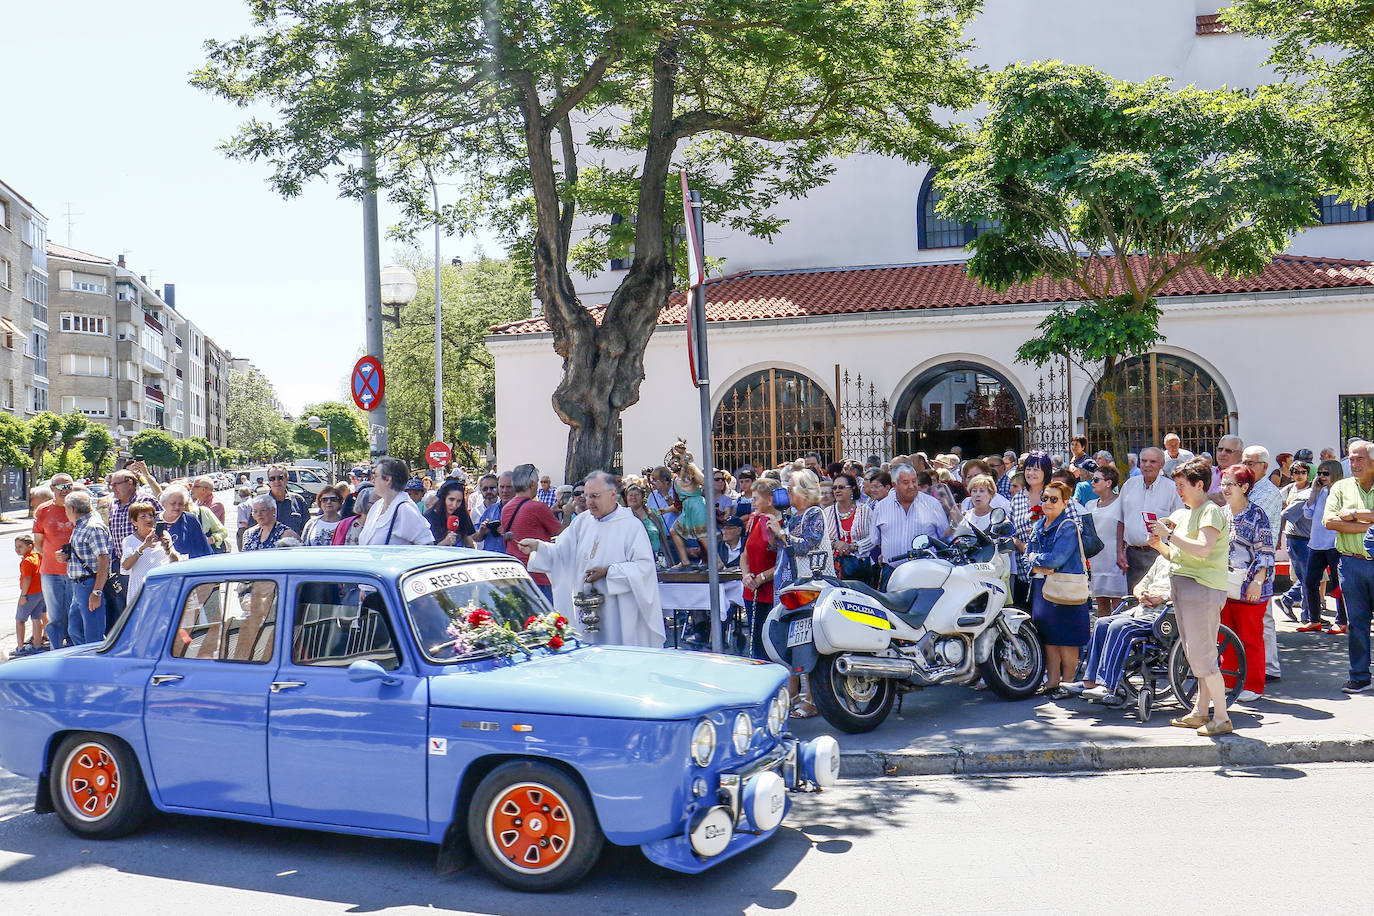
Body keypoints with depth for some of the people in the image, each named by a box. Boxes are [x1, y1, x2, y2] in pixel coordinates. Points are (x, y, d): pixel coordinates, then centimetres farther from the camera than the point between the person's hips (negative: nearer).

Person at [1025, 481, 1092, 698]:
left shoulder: (1068, 527, -10)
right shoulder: (1038, 526, 14)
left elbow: (1056, 559, -20)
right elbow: (1029, 557, 9)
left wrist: (1035, 558, -4)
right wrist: (1041, 567, -12)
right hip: (1041, 587, 7)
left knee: (1066, 641, -1)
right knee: (1048, 639, 9)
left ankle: (1067, 684, 6)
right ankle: (1051, 683, 15)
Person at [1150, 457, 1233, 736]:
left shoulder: (1211, 512, -9)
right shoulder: (1185, 514, 19)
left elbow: (1203, 549, -24)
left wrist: (1169, 535, -20)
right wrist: (1160, 546, 6)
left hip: (1203, 587, -9)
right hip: (1182, 585, 9)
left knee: (1202, 656, -10)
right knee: (1195, 656, 13)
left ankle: (1222, 718, -5)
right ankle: (1200, 712, 19)